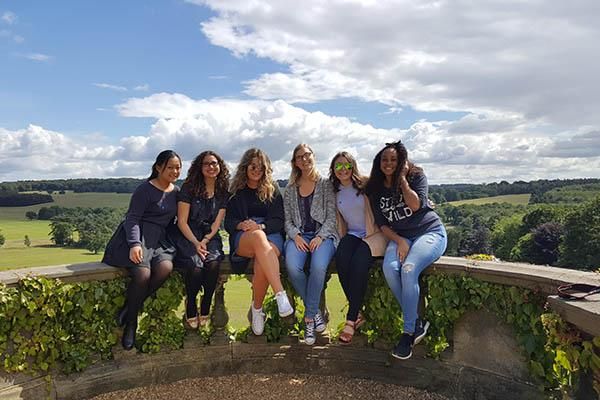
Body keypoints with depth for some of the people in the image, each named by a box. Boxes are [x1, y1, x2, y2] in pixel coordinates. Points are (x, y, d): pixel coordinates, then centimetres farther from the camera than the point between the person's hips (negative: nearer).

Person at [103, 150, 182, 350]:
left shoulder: (176, 191, 17)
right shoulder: (145, 189, -3)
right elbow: (132, 218, -10)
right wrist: (135, 244, -25)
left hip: (159, 239, 5)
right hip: (137, 236, -5)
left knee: (166, 268, -28)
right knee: (143, 274, -31)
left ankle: (130, 307, -11)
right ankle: (130, 322, -8)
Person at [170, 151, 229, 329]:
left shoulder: (223, 193, 8)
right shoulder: (188, 188, -2)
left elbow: (216, 223, 5)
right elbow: (182, 221, -5)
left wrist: (205, 241, -11)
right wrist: (195, 243, -16)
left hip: (209, 236, 3)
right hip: (186, 236, -2)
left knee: (213, 263, -28)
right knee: (195, 265, -30)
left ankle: (205, 308, -12)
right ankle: (190, 309, -9)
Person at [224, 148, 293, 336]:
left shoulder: (273, 190, 17)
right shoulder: (236, 191, 18)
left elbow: (279, 221, 6)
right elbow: (228, 223, 11)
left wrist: (260, 226, -14)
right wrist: (241, 225, -13)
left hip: (271, 236, 1)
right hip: (242, 239, 0)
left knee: (262, 262, -37)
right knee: (258, 237, -40)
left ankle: (256, 308, -17)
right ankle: (280, 294, -49)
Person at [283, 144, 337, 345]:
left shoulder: (326, 184, 8)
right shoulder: (290, 189, 15)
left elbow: (331, 216, 1)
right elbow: (288, 220, 12)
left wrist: (320, 237, -14)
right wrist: (295, 236, -8)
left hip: (323, 235, -2)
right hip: (299, 235, 2)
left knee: (318, 266, -34)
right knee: (292, 267, -30)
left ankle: (309, 316, -15)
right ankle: (315, 311, -10)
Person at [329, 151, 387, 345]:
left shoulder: (365, 185, -2)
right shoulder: (336, 192, 13)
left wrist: (370, 236, -12)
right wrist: (343, 239, 6)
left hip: (373, 234, -4)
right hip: (352, 235, 4)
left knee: (359, 262, -31)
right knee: (341, 260, -27)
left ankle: (351, 320, -22)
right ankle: (358, 314, -16)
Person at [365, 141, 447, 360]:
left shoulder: (416, 176, -1)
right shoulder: (375, 189, 8)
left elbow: (416, 205, -18)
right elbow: (382, 224, 5)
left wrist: (402, 179, -12)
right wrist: (399, 241, -11)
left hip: (429, 231, -3)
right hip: (399, 237, 3)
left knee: (408, 269, -31)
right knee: (389, 269, -29)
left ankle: (408, 332, -17)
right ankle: (417, 323, -13)